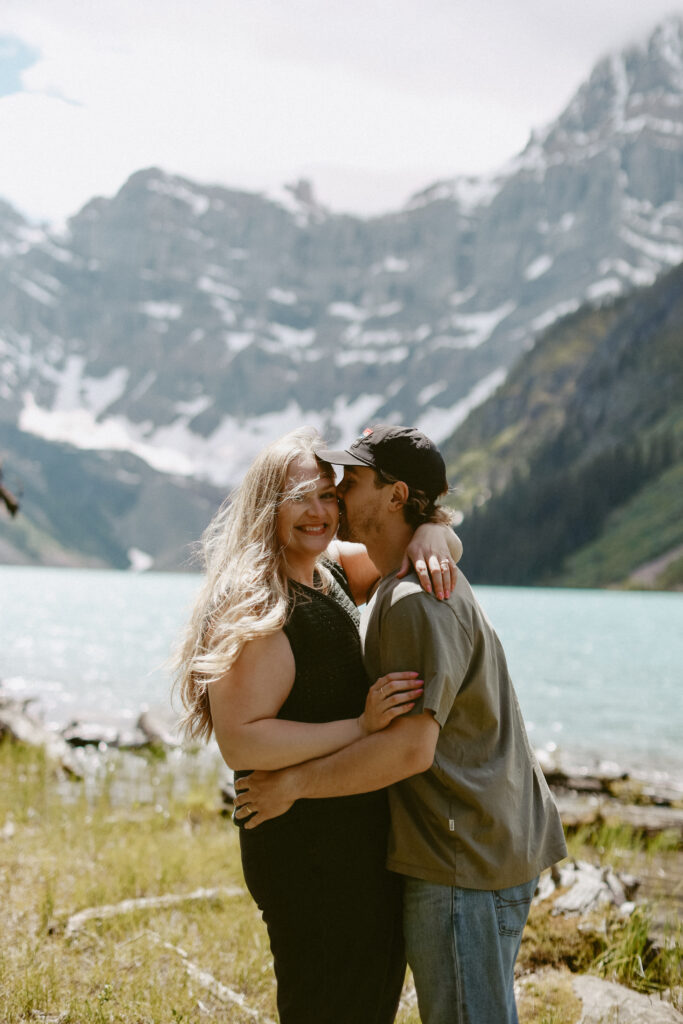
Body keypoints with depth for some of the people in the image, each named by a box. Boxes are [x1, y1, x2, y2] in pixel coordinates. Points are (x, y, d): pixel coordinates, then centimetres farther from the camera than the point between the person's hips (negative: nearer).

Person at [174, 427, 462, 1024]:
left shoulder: (336, 575, 7)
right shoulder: (253, 609, -18)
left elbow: (447, 544, 13)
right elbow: (239, 742, -25)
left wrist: (431, 535, -11)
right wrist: (360, 727, -28)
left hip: (365, 837, 9)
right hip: (307, 854, -9)